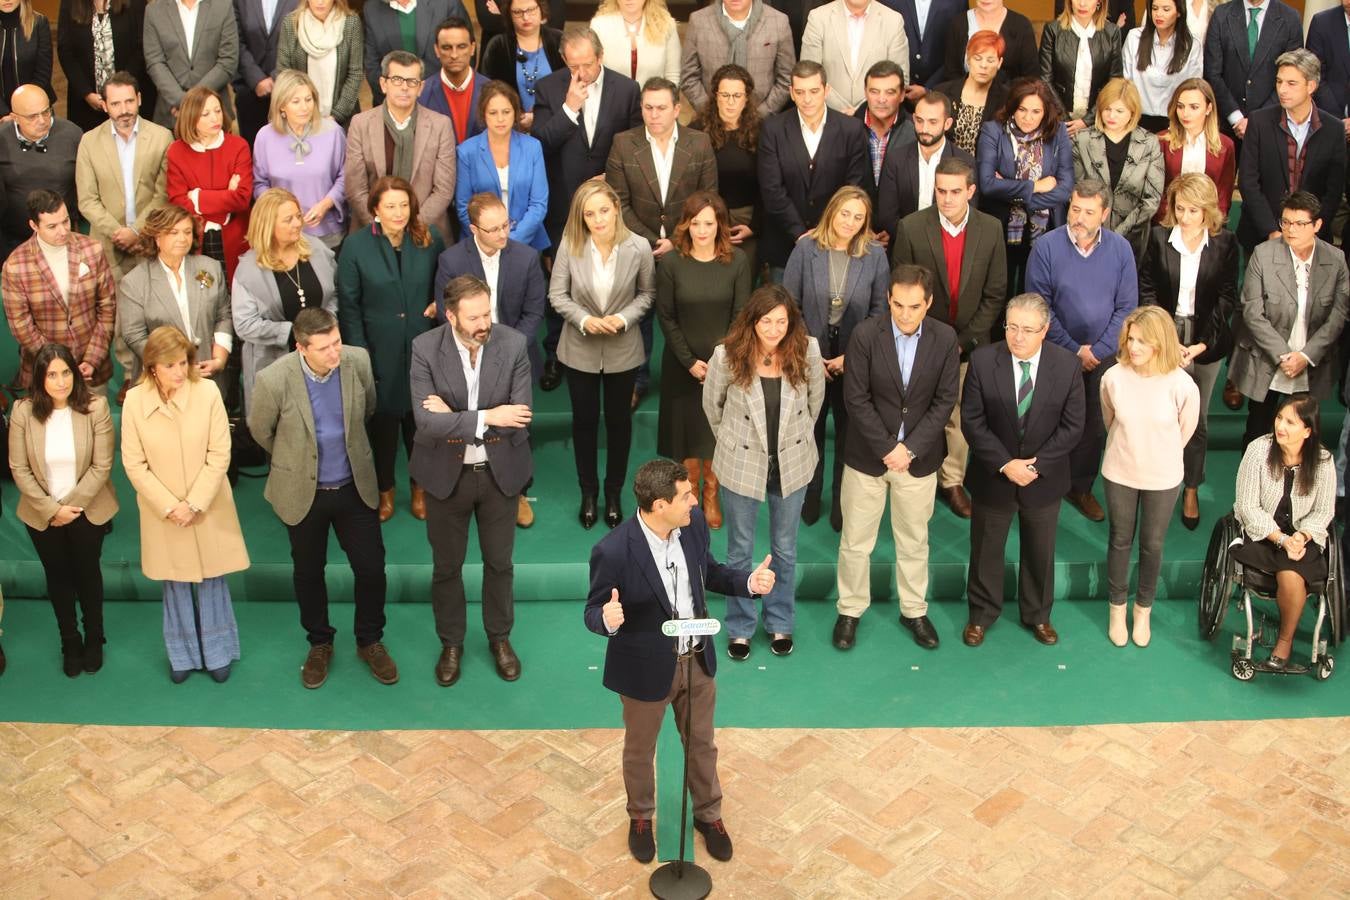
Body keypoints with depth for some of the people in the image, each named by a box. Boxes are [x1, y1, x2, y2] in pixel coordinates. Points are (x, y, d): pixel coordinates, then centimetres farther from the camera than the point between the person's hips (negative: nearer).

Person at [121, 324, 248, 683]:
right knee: (175, 582, 15)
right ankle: (183, 654, 32)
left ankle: (216, 651, 29)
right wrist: (169, 507, -12)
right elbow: (134, 465, -8)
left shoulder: (207, 392, -17)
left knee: (211, 580, 12)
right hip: (163, 512, 1)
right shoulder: (135, 401, -14)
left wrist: (194, 504, -14)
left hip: (207, 508, -1)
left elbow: (219, 455, -12)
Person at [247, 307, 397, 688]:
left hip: (354, 487, 2)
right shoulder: (273, 380, -25)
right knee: (308, 573, 16)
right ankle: (320, 643, 39)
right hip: (303, 492, -2)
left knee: (371, 568, 9)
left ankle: (370, 641, 33)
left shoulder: (358, 362, -17)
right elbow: (260, 431, -4)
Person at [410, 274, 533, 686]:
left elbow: (521, 418, -20)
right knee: (446, 566, 17)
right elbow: (426, 421, -25)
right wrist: (486, 417, -31)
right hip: (446, 474, -1)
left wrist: (455, 418, -22)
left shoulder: (513, 344, -16)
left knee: (499, 562, 19)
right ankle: (451, 643, 39)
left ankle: (500, 638, 42)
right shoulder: (425, 349, -18)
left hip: (500, 472, 1)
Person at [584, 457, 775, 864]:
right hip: (646, 669, -4)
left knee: (701, 744, 24)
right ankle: (640, 818, 49)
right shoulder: (613, 551, -31)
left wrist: (748, 582, -14)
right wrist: (608, 620, -42)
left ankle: (708, 814, 50)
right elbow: (594, 611, -18)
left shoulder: (694, 523, -14)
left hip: (697, 659, 4)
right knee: (640, 751, 22)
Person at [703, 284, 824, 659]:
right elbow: (712, 405, -1)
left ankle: (781, 624, 37)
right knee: (740, 550, 15)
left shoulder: (807, 351, -16)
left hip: (792, 464, 1)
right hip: (741, 464, -1)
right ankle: (739, 628, 33)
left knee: (785, 548, 17)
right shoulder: (727, 356, -19)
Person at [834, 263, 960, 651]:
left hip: (919, 456, 1)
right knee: (855, 542, 10)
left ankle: (914, 610, 33)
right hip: (867, 455, -1)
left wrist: (910, 449, -13)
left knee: (914, 540, 16)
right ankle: (850, 609, 28)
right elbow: (856, 399, -13)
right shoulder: (865, 335, -15)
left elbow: (945, 401, -6)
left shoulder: (945, 338, -9)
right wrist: (887, 447, -16)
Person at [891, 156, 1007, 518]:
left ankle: (952, 481, 27)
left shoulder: (991, 229, -6)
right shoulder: (911, 227, -11)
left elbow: (995, 294, -2)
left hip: (969, 343, 1)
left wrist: (964, 340, -8)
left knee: (960, 416, 10)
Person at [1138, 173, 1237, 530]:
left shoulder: (1225, 243, -4)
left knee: (1197, 418, 9)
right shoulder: (1159, 237, -4)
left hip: (1207, 342, 0)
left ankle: (1191, 490, 22)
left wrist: (1203, 343, -13)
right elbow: (1146, 290, -3)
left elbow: (1227, 298, -4)